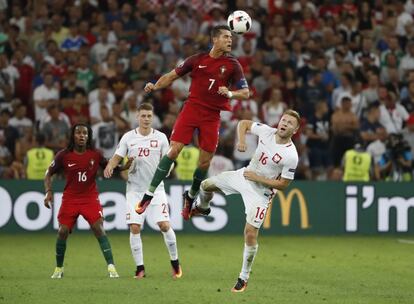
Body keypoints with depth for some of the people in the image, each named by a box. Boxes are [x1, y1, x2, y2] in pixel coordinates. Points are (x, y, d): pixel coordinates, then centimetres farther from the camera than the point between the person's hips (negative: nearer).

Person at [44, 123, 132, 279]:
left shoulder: (95, 155, -3)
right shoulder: (64, 155, -4)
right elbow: (49, 173, 6)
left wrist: (124, 167, -11)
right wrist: (48, 192, -8)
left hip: (90, 198, -1)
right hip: (70, 199, 1)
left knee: (99, 229, -15)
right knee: (62, 231, -5)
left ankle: (111, 267, -15)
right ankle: (58, 269, 13)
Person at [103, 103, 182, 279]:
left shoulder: (160, 137, 1)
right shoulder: (128, 137, 1)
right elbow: (117, 157, 2)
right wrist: (110, 166, -19)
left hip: (156, 189, -1)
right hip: (135, 190, 1)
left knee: (164, 225, -10)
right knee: (134, 228, -7)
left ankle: (175, 262, 9)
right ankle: (140, 268, 4)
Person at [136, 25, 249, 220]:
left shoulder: (232, 65, 0)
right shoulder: (197, 60, 2)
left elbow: (245, 93, 0)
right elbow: (173, 75, 12)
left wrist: (230, 93, -21)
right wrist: (154, 86, -5)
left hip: (212, 116, 1)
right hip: (192, 108, -1)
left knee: (205, 161, 1)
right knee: (173, 151, -13)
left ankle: (191, 196, 27)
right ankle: (149, 194, -7)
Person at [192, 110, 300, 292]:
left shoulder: (291, 156, -24)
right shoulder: (267, 132, -12)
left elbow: (283, 184, -17)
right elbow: (244, 124, 3)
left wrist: (258, 178, -19)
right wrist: (241, 140, -16)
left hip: (261, 191, -6)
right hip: (244, 176, 6)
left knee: (250, 234, -11)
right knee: (206, 185, 19)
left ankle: (244, 277, 4)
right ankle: (202, 208, 56)